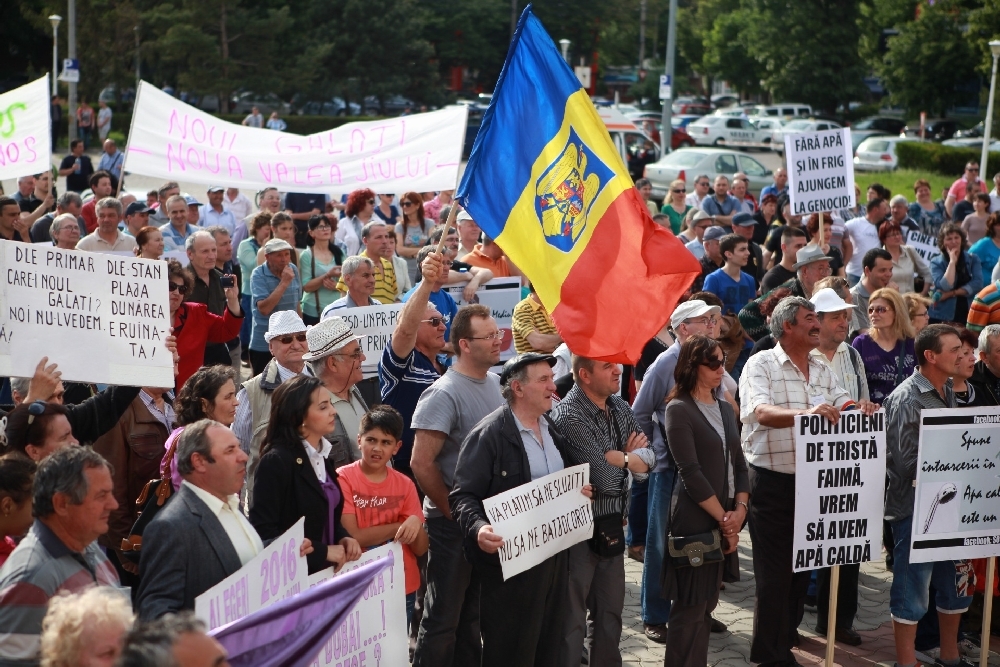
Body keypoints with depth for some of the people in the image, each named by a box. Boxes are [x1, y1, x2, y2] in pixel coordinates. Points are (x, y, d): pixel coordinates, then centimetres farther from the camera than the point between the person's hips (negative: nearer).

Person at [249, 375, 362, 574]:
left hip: (326, 572, 8)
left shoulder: (322, 456, 8)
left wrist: (343, 538, -1)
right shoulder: (276, 462, -17)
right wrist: (322, 551, -21)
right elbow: (263, 532, -22)